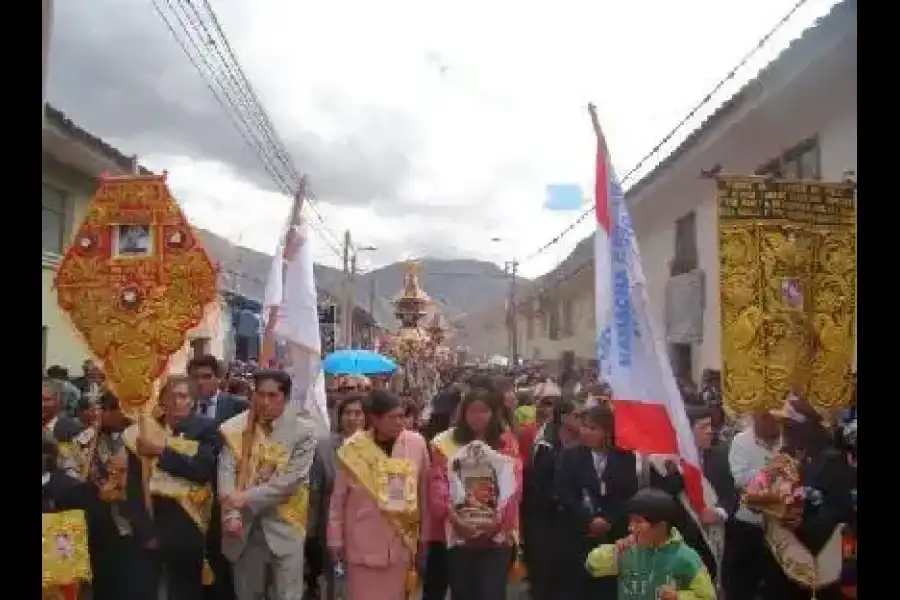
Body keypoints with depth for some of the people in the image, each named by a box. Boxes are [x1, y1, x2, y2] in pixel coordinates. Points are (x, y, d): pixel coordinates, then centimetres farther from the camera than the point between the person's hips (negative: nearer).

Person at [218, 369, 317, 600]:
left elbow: (291, 479, -13)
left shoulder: (303, 431, -6)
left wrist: (248, 498, -18)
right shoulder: (235, 427, 1)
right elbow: (226, 473, -7)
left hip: (284, 526, -2)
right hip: (245, 526, 3)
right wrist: (231, 514, -20)